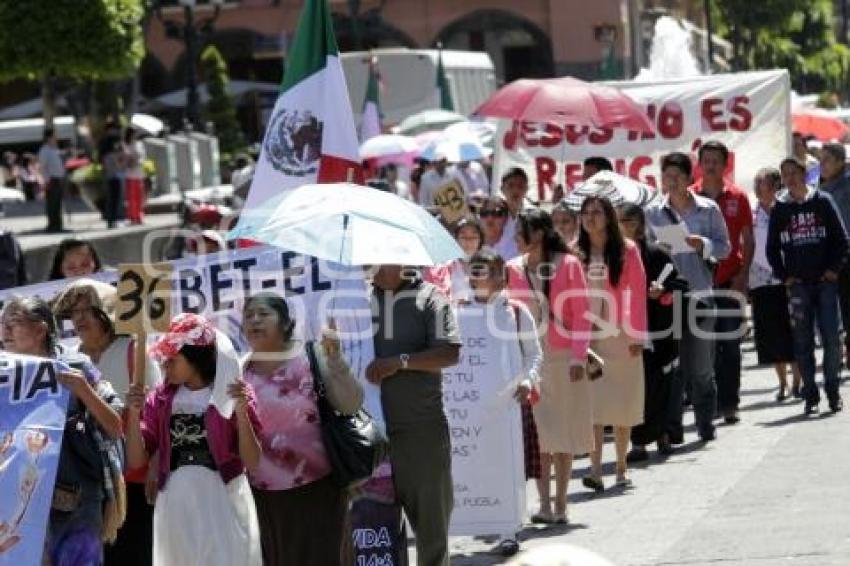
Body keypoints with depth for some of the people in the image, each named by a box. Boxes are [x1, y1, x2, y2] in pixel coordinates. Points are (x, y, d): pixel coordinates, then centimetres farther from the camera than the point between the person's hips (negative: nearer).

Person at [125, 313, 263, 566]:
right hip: (176, 505, 3)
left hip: (222, 503, -3)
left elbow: (252, 461, -6)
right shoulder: (161, 400, 9)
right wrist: (134, 413, -9)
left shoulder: (231, 393, 0)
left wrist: (241, 411, -18)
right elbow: (136, 460, 5)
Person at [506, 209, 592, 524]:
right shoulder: (514, 270, 6)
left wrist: (578, 357, -9)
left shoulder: (568, 265, -2)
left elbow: (581, 313, -3)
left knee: (563, 432, 3)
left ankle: (560, 505, 7)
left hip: (562, 358, -2)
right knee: (537, 432, -1)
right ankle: (544, 504, 1)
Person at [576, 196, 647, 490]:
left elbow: (638, 293, 0)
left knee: (622, 403, 6)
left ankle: (621, 469, 17)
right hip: (586, 335, 1)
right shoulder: (576, 253, 5)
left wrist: (637, 335, -6)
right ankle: (595, 470, -15)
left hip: (619, 335, 0)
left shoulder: (626, 250, 1)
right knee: (592, 403, -9)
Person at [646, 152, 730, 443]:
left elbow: (725, 246, 6)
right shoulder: (654, 212, 7)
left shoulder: (708, 209, 4)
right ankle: (672, 427, 1)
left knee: (701, 365, 2)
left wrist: (703, 244, -12)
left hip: (699, 294, -1)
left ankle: (705, 424, 13)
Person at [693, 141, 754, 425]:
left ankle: (728, 404, 7)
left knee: (730, 345, 2)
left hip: (730, 282, 0)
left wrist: (743, 274, -4)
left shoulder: (737, 197, 4)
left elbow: (748, 240, 7)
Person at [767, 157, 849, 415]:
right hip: (797, 285, 1)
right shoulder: (780, 210, 7)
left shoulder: (822, 202, 3)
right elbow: (772, 248, 13)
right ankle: (810, 395, 6)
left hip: (825, 282, -1)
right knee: (803, 342, 0)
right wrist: (784, 277, 3)